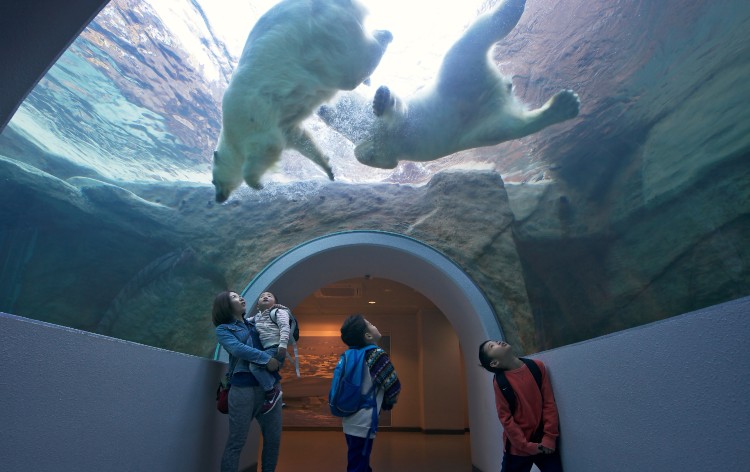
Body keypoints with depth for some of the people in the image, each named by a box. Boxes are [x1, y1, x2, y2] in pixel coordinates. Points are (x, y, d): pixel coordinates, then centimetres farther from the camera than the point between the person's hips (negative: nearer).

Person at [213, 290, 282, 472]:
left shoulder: (254, 324, 19)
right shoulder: (223, 329, 5)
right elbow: (237, 349, -12)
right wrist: (266, 358, -20)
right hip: (243, 387, -5)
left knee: (274, 438, 8)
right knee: (236, 441, 0)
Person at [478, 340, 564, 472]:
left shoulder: (537, 366, -3)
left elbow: (549, 403, -1)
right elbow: (505, 418, -9)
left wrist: (549, 437, -5)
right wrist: (527, 446, -11)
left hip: (544, 444, 2)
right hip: (518, 447, -2)